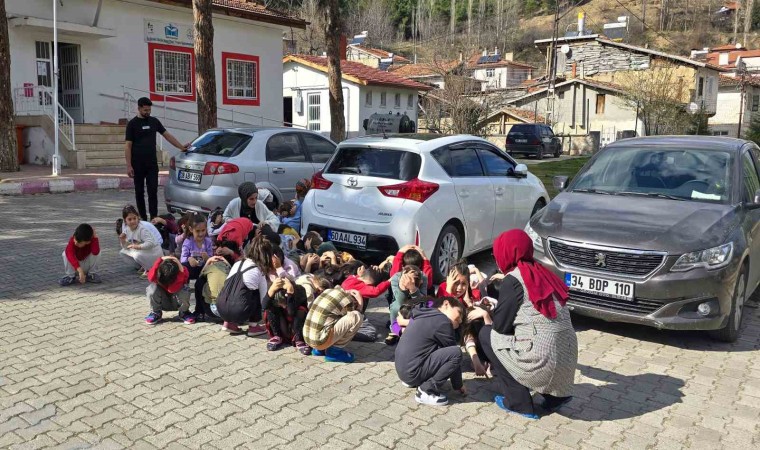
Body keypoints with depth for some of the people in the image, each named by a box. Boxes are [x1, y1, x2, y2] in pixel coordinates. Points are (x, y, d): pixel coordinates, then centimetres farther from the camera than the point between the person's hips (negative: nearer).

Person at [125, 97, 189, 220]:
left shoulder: (154, 121, 9)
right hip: (138, 164, -2)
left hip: (152, 164, 2)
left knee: (153, 191, -3)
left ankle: (154, 218, -4)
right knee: (139, 192, 6)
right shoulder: (133, 124, -1)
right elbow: (128, 146, -3)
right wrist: (129, 166, -9)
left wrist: (181, 147, 8)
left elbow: (167, 135, 16)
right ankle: (143, 218, 14)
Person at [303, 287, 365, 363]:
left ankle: (319, 349, 17)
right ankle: (334, 350, 0)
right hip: (321, 340, -9)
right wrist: (360, 302, 15)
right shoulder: (346, 299, -9)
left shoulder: (328, 291, 15)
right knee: (357, 317, -9)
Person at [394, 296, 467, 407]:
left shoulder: (426, 315, 16)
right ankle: (426, 391, -9)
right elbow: (454, 354, -5)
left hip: (403, 368, 10)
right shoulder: (442, 321, -12)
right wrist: (458, 385, 7)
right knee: (455, 353, -16)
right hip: (412, 371, -10)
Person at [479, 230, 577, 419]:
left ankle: (519, 404, 11)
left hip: (543, 360, -7)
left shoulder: (513, 280, -8)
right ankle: (556, 395, 23)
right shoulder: (540, 273, 12)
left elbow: (501, 325, -2)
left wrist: (493, 311, 18)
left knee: (487, 334, 11)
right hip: (568, 358, 7)